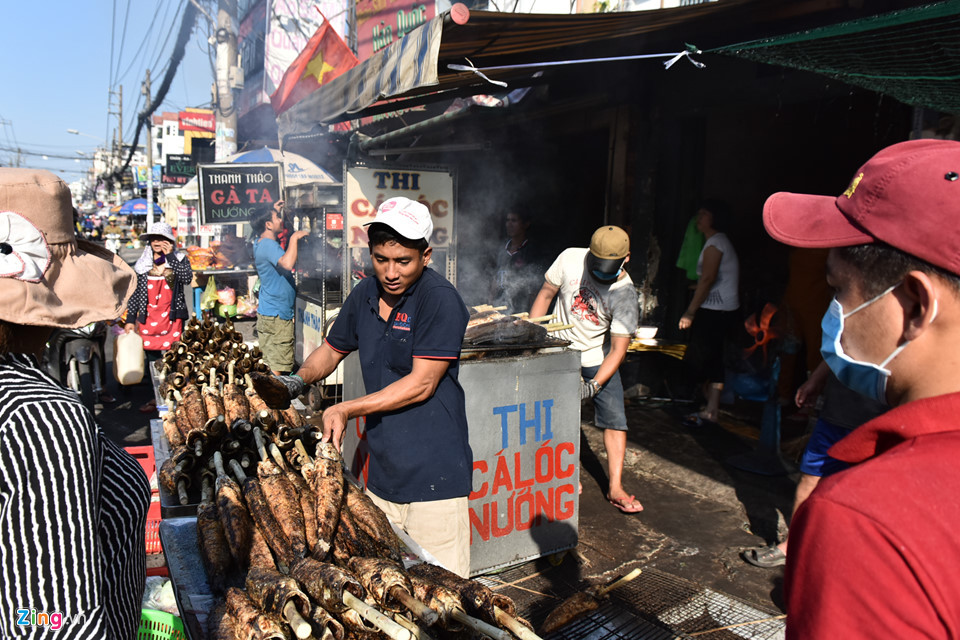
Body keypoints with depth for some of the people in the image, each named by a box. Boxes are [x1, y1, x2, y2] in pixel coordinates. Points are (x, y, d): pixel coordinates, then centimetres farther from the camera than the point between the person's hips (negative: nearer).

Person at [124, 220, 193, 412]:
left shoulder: (179, 259, 3)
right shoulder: (143, 264, 10)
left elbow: (187, 278, -18)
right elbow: (135, 293, 12)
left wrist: (170, 256, -16)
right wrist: (130, 319, 8)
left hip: (172, 318, -3)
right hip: (148, 319, 3)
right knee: (152, 360, 7)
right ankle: (157, 398, 19)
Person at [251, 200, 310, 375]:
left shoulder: (260, 242, 11)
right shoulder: (268, 245, -18)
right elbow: (288, 263, -36)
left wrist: (273, 211, 28)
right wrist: (294, 238, -23)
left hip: (266, 312, 10)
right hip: (277, 314, -10)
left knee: (270, 363, 15)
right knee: (278, 367, -5)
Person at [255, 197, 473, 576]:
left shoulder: (440, 300, -15)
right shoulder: (365, 294, 8)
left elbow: (421, 384, -17)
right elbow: (332, 350, 22)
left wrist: (345, 410, -16)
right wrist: (298, 381, 3)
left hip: (434, 477, -6)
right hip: (382, 472, 7)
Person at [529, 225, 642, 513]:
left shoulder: (625, 294, -22)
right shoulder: (570, 259, -18)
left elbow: (618, 349, -20)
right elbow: (545, 295, -3)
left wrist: (594, 385, -30)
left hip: (598, 358, 0)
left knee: (615, 419, -5)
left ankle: (615, 488, 5)